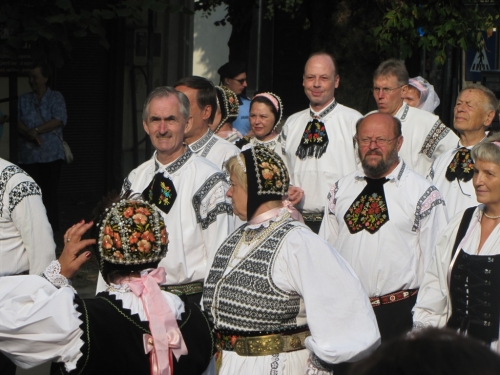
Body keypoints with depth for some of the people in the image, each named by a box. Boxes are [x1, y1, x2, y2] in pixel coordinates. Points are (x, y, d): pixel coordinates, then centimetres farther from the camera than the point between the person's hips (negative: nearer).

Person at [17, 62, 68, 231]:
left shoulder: (56, 97, 4)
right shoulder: (23, 99, 12)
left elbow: (59, 120, -8)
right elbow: (18, 123, 3)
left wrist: (36, 130, -13)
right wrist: (31, 135, -15)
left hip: (51, 154, -3)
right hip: (28, 155, 3)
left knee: (50, 193, -4)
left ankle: (51, 230, -1)